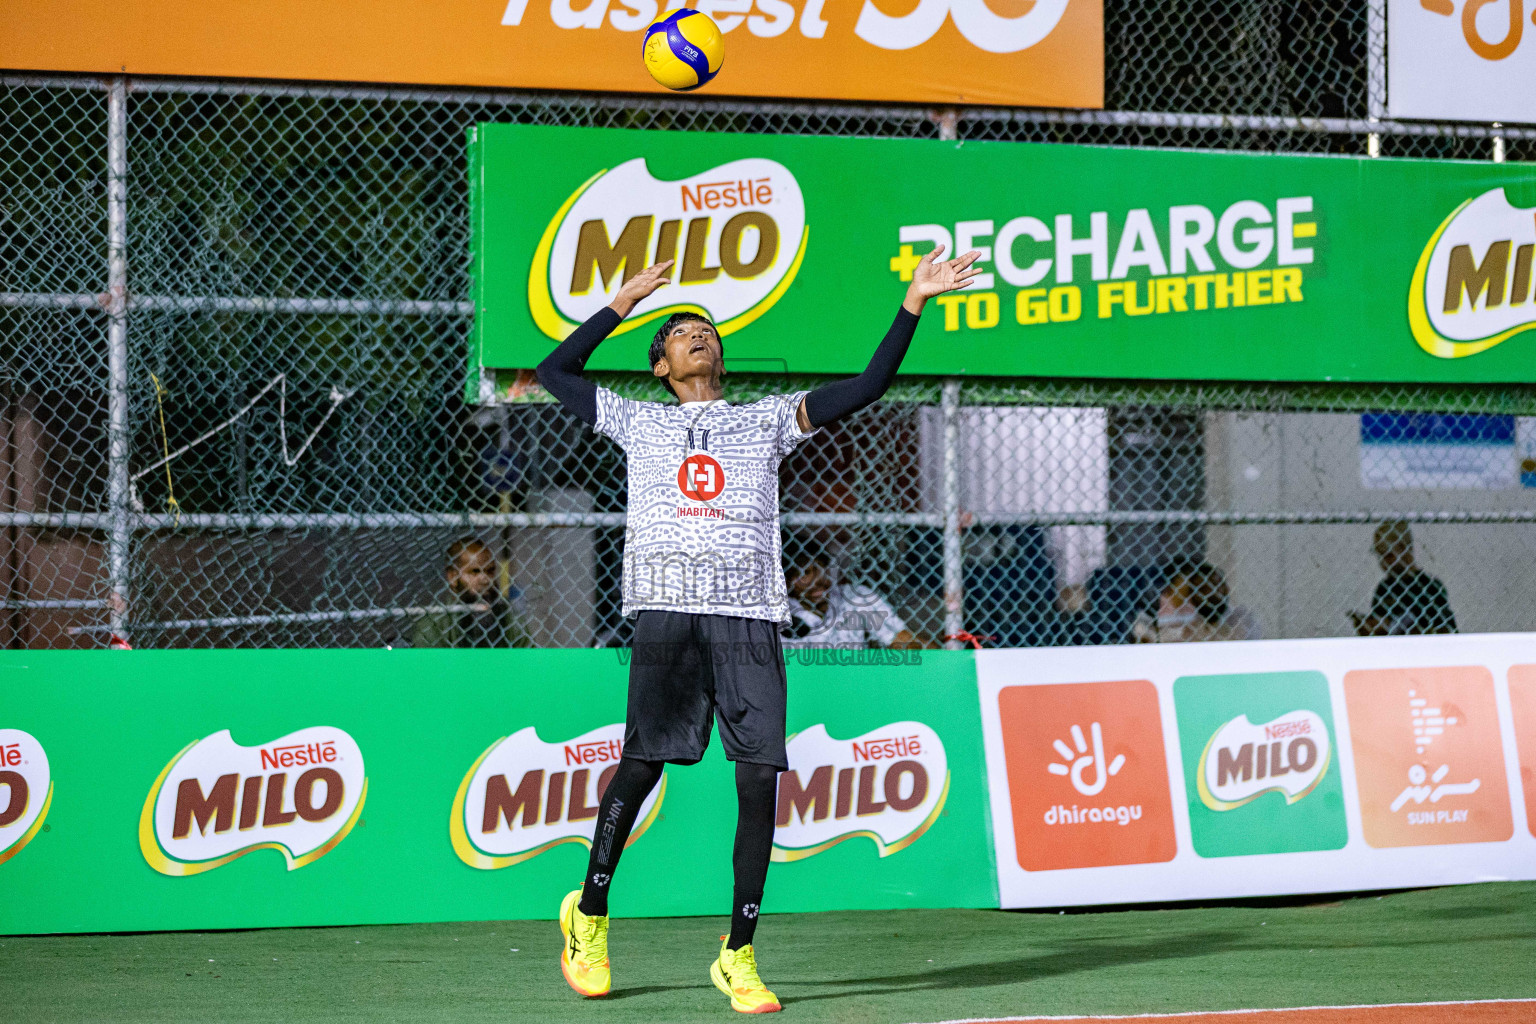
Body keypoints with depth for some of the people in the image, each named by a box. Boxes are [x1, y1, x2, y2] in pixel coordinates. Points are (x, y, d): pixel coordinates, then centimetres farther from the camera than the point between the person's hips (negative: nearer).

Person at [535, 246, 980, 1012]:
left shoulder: (767, 420, 22)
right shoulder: (638, 422, 21)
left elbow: (867, 388, 17)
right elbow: (554, 372, 26)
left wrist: (913, 302, 10)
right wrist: (623, 304, 27)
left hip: (750, 617, 1)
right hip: (668, 610, -1)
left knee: (760, 781, -7)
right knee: (641, 764, -6)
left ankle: (738, 956, -1)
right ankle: (589, 915, 15)